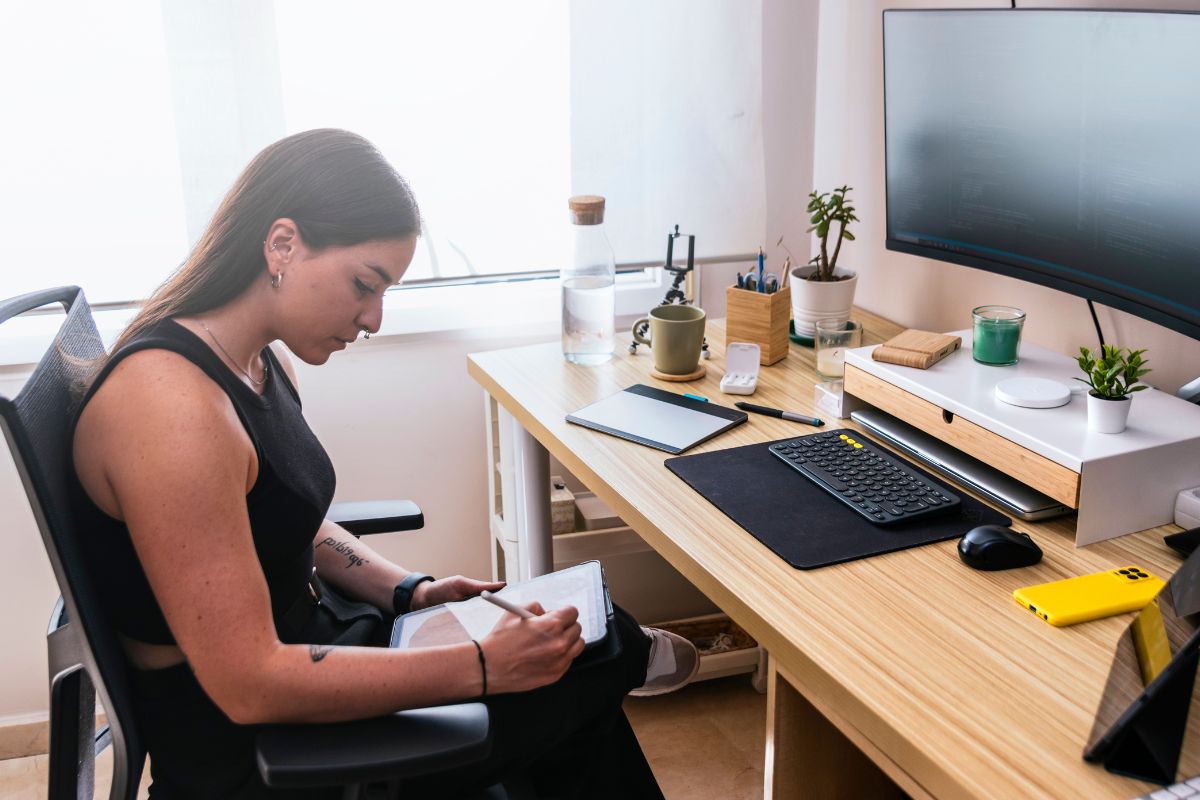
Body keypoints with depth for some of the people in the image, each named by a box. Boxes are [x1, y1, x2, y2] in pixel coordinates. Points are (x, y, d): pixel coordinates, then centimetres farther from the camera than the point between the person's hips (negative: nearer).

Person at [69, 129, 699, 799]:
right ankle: (624, 660, 29)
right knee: (592, 658, -3)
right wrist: (482, 666, -27)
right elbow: (249, 685, -29)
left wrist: (409, 591, -1)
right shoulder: (170, 405, -29)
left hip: (302, 635, 8)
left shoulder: (259, 359, 1)